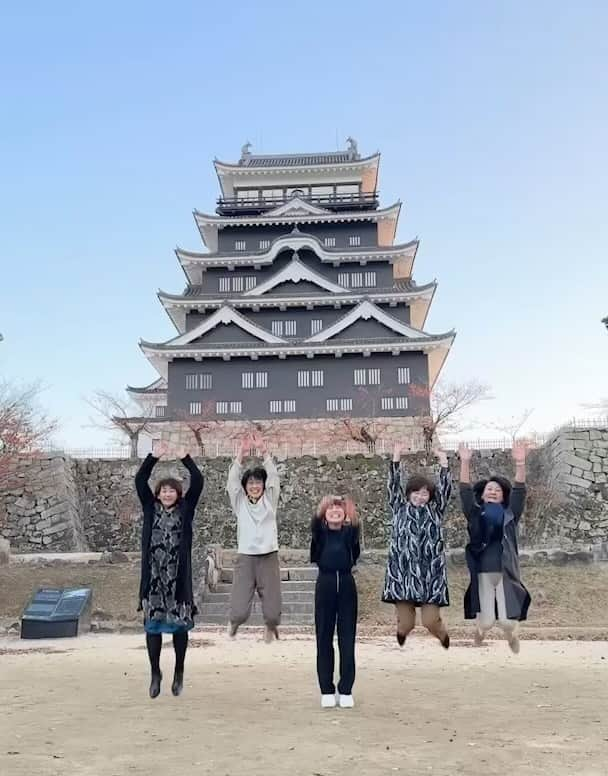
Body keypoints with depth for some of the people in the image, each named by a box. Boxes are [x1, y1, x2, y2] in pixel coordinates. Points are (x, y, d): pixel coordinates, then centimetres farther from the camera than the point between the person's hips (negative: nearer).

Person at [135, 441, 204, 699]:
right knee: (153, 624, 3)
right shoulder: (150, 509, 9)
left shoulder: (185, 510, 7)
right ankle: (155, 672, 18)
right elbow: (139, 480, 1)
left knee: (180, 624, 4)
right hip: (153, 575, 1)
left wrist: (186, 458, -5)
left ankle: (179, 672, 20)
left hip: (179, 576, -1)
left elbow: (198, 482, -2)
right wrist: (154, 457, -7)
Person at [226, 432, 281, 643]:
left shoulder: (269, 500, 8)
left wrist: (264, 450, -15)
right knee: (239, 610, -8)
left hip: (269, 558, 1)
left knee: (273, 611, 0)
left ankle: (270, 626, 35)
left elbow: (273, 476, -4)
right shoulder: (239, 503, 7)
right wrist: (241, 453, -16)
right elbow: (233, 479, -5)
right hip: (245, 558, 0)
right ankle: (235, 621, 29)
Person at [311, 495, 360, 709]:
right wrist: (321, 509, -29)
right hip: (325, 584, 0)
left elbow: (356, 528, -18)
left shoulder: (349, 532, 3)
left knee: (347, 639, 3)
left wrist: (351, 512, -30)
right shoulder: (320, 532, 2)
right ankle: (327, 690, 14)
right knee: (324, 638, 5)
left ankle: (346, 690, 12)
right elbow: (315, 524, -17)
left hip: (346, 583, 0)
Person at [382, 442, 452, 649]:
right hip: (402, 572, 0)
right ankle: (402, 631, 42)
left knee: (430, 621, -4)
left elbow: (445, 489, 3)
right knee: (406, 623, 2)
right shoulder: (400, 508, 10)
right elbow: (394, 485, 4)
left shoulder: (435, 511, 10)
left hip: (430, 574, 0)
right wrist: (396, 457, -2)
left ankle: (443, 634, 34)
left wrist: (443, 463, -2)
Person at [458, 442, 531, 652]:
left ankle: (511, 635, 30)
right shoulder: (475, 514, 8)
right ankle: (480, 630, 33)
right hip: (483, 573, 0)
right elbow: (465, 490, -4)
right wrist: (465, 462, -16)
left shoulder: (510, 514, 9)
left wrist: (520, 464, -17)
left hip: (506, 573, 0)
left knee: (507, 622, -8)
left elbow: (519, 490, -3)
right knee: (486, 621, -6)